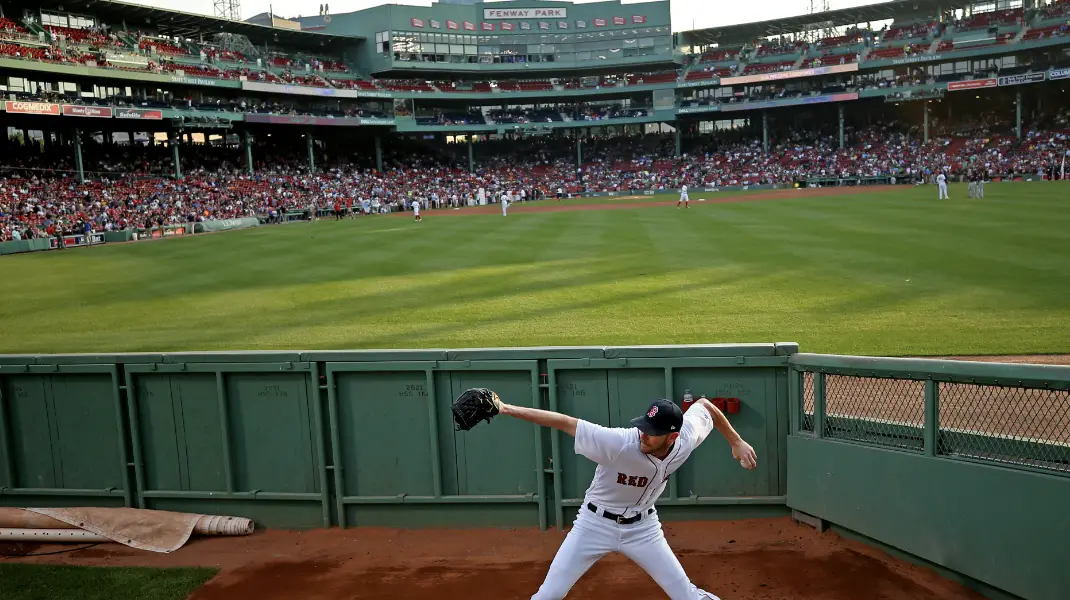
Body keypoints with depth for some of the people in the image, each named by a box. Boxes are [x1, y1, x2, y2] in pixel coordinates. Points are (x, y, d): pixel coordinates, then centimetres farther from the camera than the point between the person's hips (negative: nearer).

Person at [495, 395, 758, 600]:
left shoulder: (686, 441, -21)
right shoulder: (618, 442, -35)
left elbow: (703, 403, -1)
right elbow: (564, 422, -36)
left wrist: (736, 442, 1)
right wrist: (509, 410, -41)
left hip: (641, 527, 3)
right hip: (595, 524, -3)